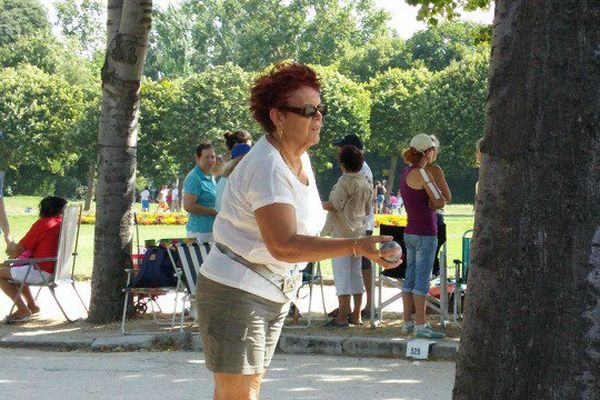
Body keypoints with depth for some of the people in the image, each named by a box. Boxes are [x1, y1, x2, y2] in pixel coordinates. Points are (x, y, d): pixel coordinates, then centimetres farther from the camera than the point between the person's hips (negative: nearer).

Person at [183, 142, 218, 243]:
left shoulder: (211, 177, 15)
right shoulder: (194, 178, -13)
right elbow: (188, 206, -20)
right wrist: (214, 212, -15)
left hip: (212, 230, 9)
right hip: (200, 231, -9)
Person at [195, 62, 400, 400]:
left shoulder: (300, 158, 6)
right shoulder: (267, 168, -24)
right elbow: (284, 245, -36)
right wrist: (356, 247, -42)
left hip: (274, 295, 10)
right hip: (236, 293, -10)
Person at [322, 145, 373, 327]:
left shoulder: (345, 181, -14)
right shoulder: (366, 183, 9)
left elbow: (335, 205, -16)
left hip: (343, 233, -8)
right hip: (359, 232, 8)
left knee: (342, 274, -5)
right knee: (356, 274, 12)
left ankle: (342, 317, -5)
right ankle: (356, 315, 15)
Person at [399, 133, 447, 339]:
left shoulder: (407, 172, 11)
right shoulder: (421, 173, -16)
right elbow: (439, 202, -14)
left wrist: (430, 202, 1)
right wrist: (434, 200, 3)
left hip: (411, 231, 9)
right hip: (425, 233, -9)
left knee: (410, 278, 12)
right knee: (423, 279, -7)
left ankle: (408, 322, 17)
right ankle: (421, 326, -6)